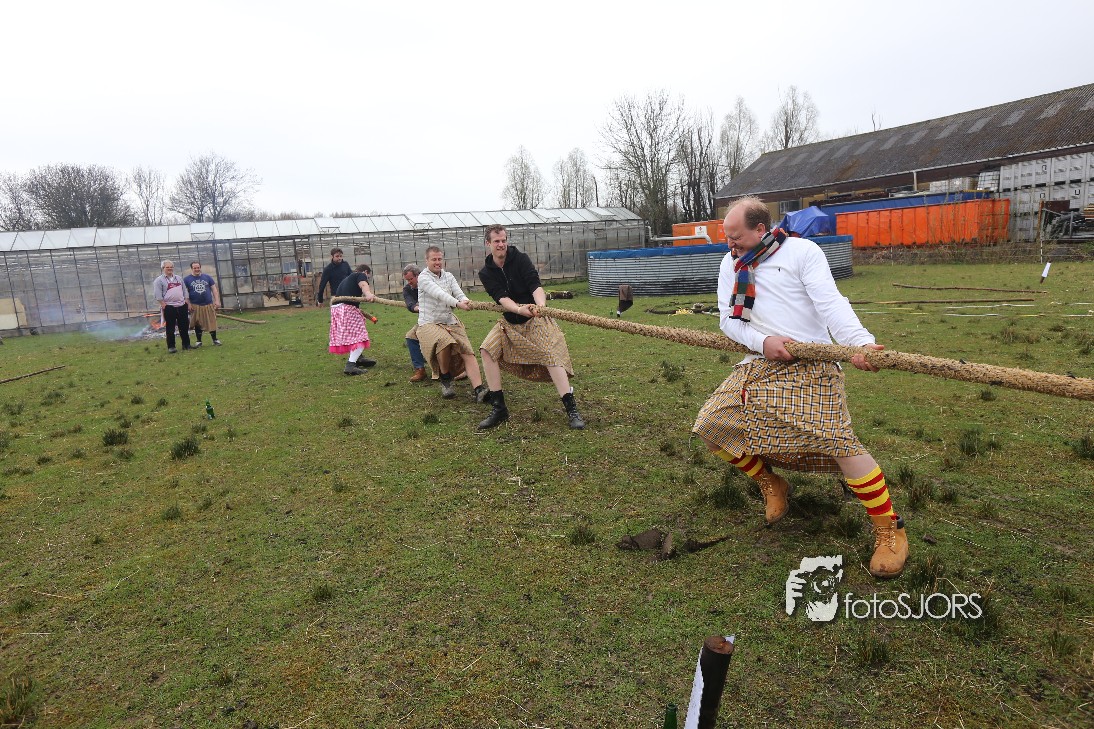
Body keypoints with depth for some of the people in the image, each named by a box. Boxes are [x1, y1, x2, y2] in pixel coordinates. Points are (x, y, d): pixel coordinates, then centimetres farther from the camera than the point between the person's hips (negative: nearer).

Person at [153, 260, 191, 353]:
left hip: (182, 306, 5)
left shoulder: (178, 278, 16)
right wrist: (163, 305, -16)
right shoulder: (159, 280, -2)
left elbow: (185, 291, 17)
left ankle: (186, 344, 19)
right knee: (170, 328, -2)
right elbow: (158, 295, -8)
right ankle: (171, 347, 2)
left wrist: (187, 303, 8)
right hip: (169, 307, -5)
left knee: (184, 326, 9)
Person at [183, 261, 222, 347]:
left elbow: (214, 289, 8)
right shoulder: (186, 279, 3)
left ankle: (215, 339, 13)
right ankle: (199, 341, 16)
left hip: (209, 305, 1)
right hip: (195, 306, -1)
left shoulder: (207, 277, 8)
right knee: (197, 324, 6)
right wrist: (188, 304, -7)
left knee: (212, 323, 2)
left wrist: (217, 301, -1)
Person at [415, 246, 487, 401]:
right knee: (444, 341, -35)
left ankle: (478, 390, -25)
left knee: (467, 352, -16)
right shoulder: (423, 277, -5)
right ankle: (445, 379, -10)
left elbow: (458, 292, -3)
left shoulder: (449, 276, 14)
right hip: (429, 324, -5)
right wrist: (458, 304, -39)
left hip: (450, 322, 5)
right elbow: (439, 294, -23)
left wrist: (465, 300, -28)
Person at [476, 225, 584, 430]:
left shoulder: (520, 259, -10)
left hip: (535, 319, -3)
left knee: (551, 356, -19)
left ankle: (572, 410, -14)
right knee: (487, 350, -16)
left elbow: (535, 285, -25)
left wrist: (541, 306, -47)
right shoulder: (486, 273, -2)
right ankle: (499, 408, -7)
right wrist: (519, 309, -40)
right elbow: (501, 297, -18)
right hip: (509, 322, 4)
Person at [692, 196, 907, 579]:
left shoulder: (802, 250, -1)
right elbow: (729, 319, 6)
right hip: (759, 365, 6)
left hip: (809, 364, -5)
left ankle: (889, 530, -1)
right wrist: (762, 341, -14)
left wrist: (860, 342, -33)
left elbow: (830, 302, -15)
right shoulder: (731, 263, 14)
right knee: (710, 424, -3)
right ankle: (772, 485, 20)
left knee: (837, 439, -20)